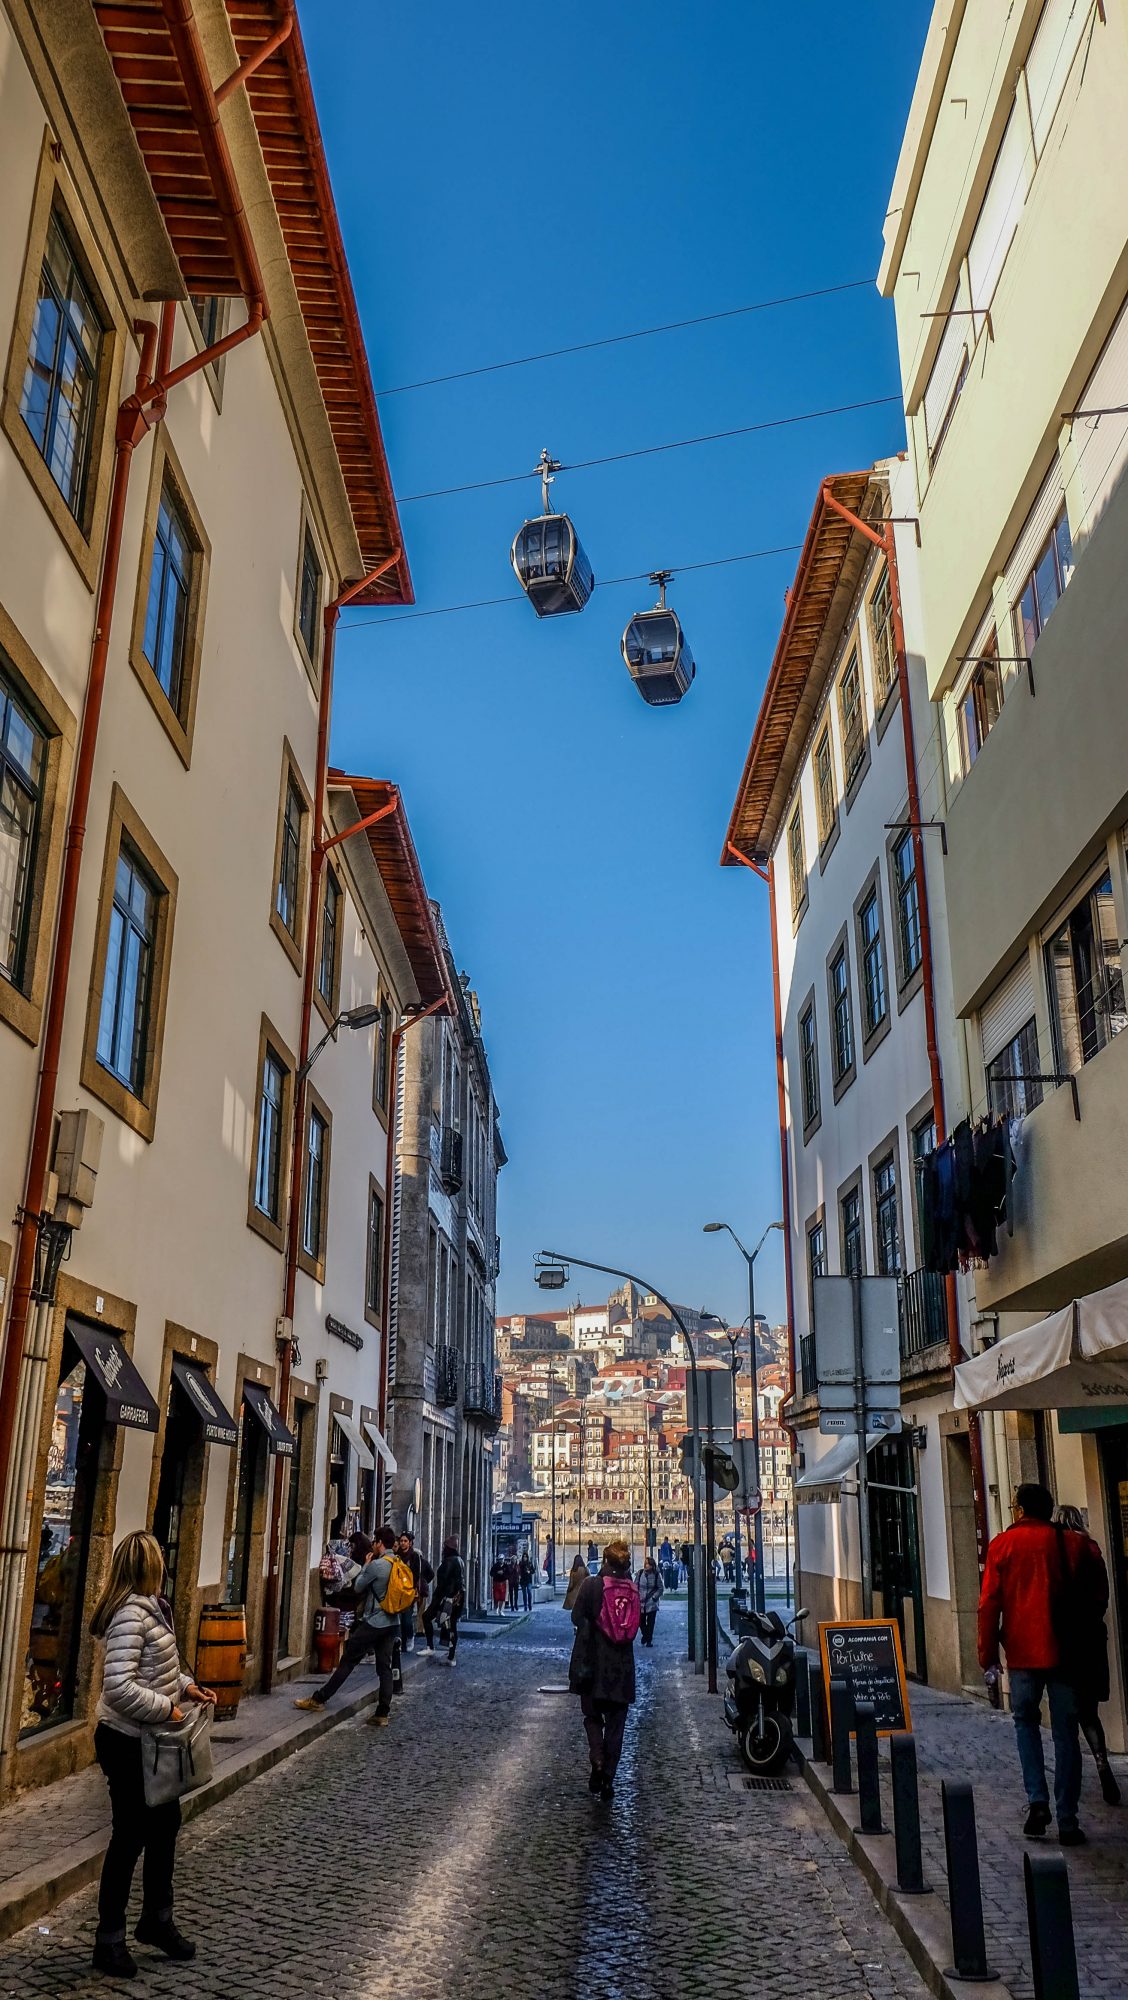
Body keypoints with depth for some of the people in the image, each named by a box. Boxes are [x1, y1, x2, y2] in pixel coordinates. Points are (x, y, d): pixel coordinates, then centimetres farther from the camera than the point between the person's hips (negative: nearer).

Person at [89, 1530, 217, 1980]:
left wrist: (185, 1686, 4)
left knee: (166, 1823, 19)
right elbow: (118, 1686, -32)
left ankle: (157, 1920, 35)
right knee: (130, 1836, 3)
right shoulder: (131, 1614, -25)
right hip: (126, 1742, -10)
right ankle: (109, 1942, 20)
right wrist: (166, 1708, -22)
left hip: (147, 1740, 10)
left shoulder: (148, 1608, 6)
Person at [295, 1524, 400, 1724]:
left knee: (347, 1661, 2)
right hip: (392, 1623, 7)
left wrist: (365, 1565, 8)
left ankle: (319, 1699, 9)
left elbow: (358, 1587, -4)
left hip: (373, 1623, -7)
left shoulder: (376, 1565, -16)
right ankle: (383, 1714, 3)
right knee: (385, 1668, 6)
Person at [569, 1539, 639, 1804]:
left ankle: (598, 1759, -9)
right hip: (623, 1668, 2)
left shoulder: (591, 1585, -11)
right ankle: (608, 1779, 10)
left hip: (594, 1663, -2)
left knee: (592, 1716, 14)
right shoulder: (633, 1590, -1)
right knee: (616, 1723, 11)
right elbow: (635, 1627, 8)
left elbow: (577, 1617, -11)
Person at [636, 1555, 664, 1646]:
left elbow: (660, 1588, 0)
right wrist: (637, 1597, -5)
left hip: (652, 1603, -2)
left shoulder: (656, 1574, -6)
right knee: (641, 1621, 9)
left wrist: (654, 1597, -11)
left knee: (650, 1623, 4)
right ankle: (645, 1635, 35)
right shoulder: (640, 1573, -2)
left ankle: (649, 1640, 18)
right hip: (640, 1602, 2)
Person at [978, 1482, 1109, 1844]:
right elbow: (1099, 1597, 5)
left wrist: (988, 1658, 3)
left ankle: (1037, 1800, 2)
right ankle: (1067, 1821, 6)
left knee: (1025, 1721, 17)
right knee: (1065, 1732, 7)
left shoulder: (1003, 1545, -1)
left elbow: (989, 1605, -2)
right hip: (1066, 1651, 1)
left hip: (1022, 1651, -1)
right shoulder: (1075, 1544, 3)